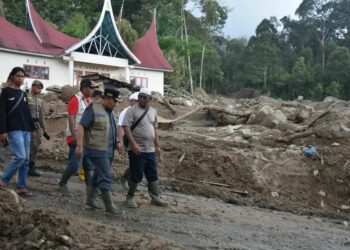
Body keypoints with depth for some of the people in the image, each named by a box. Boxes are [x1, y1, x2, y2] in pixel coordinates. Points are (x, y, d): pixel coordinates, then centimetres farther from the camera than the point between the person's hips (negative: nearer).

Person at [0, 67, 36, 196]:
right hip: (14, 130, -7)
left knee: (26, 160, 4)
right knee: (20, 157, -16)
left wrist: (32, 128, 17)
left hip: (25, 130, 7)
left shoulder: (23, 94, 16)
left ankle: (21, 187, 10)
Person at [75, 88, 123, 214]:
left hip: (108, 150, 9)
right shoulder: (93, 109, -12)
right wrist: (79, 145, -22)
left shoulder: (110, 111, 14)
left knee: (98, 175, 16)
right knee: (105, 177, -8)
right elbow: (81, 127, -16)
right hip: (98, 150, -9)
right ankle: (109, 205, -3)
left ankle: (90, 199, 28)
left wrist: (117, 142, 16)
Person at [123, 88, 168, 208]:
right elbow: (126, 127, -14)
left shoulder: (153, 111, 13)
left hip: (150, 150, 6)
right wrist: (133, 144, -22)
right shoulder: (132, 110, -7)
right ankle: (130, 197, 17)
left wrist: (157, 145, 15)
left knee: (153, 175, 11)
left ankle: (155, 198, 20)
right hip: (137, 150, -6)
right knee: (136, 175, 0)